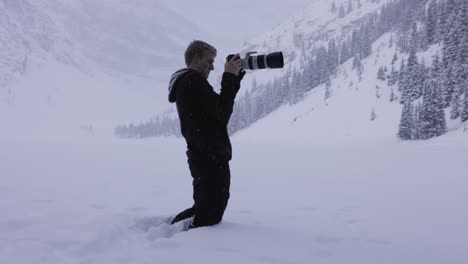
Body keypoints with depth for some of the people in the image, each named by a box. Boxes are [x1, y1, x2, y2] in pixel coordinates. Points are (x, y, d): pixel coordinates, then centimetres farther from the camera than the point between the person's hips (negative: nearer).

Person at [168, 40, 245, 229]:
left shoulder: (185, 82, 20)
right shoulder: (193, 81, -13)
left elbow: (219, 108, 17)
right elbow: (222, 114, -17)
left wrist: (235, 78, 10)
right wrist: (229, 76, -11)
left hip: (202, 156, 11)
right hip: (211, 158, -10)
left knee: (203, 208, 21)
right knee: (210, 216, -7)